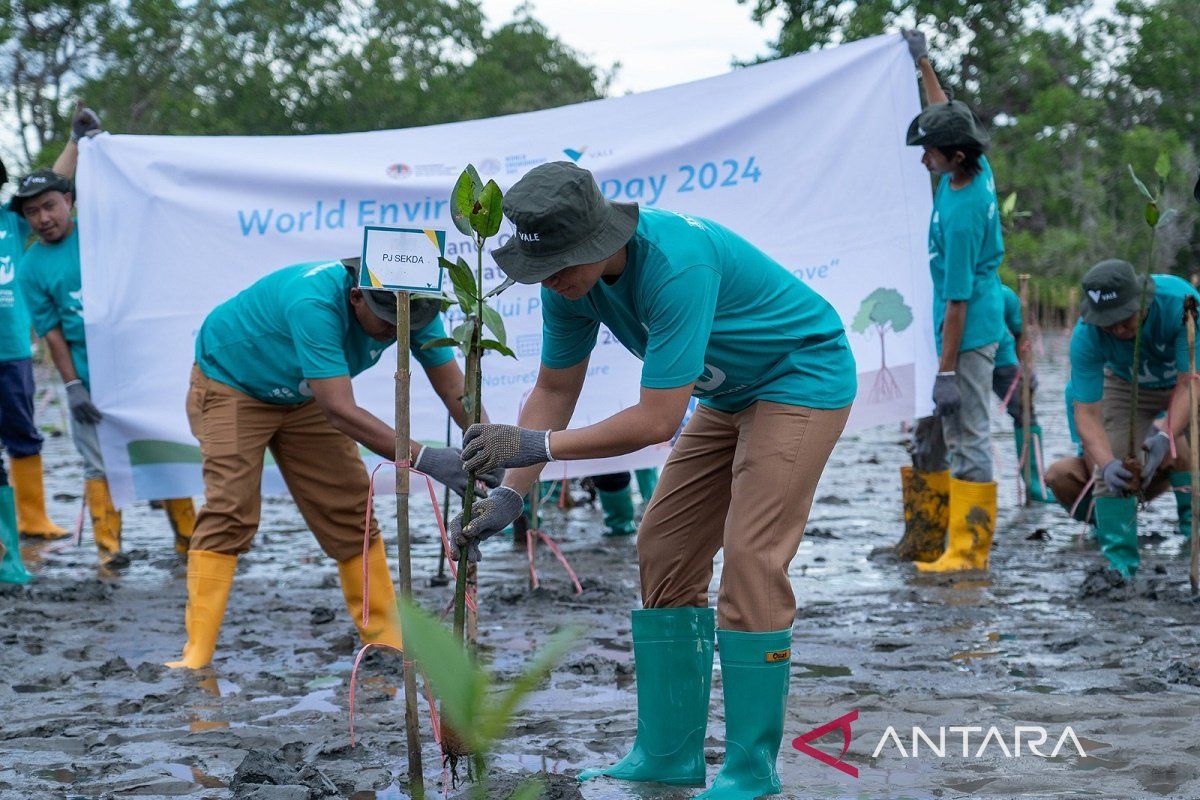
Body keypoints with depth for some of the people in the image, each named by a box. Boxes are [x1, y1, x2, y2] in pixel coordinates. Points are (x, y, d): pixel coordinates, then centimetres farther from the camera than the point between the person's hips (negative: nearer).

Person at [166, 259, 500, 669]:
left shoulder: (412, 307, -22)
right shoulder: (315, 303, -43)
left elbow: (456, 392, -19)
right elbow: (340, 412, -47)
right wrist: (426, 459, -52)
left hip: (302, 396, 6)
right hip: (230, 384, -6)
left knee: (349, 511, 2)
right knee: (230, 509, -19)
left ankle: (386, 640, 10)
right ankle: (197, 654, -20)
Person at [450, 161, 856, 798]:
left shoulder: (676, 263, -36)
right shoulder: (572, 277, -11)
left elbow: (657, 420, -35)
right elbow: (555, 390, -1)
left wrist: (537, 444, -34)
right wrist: (508, 494, -10)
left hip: (803, 377, -9)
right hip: (731, 394, 9)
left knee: (750, 560, -17)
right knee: (664, 553, 3)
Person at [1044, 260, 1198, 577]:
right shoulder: (1086, 336, -32)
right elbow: (1087, 412, -31)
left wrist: (1166, 437, -53)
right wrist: (1107, 463, -49)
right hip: (1128, 385, 1)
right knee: (1112, 466, -17)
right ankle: (1119, 559, -8)